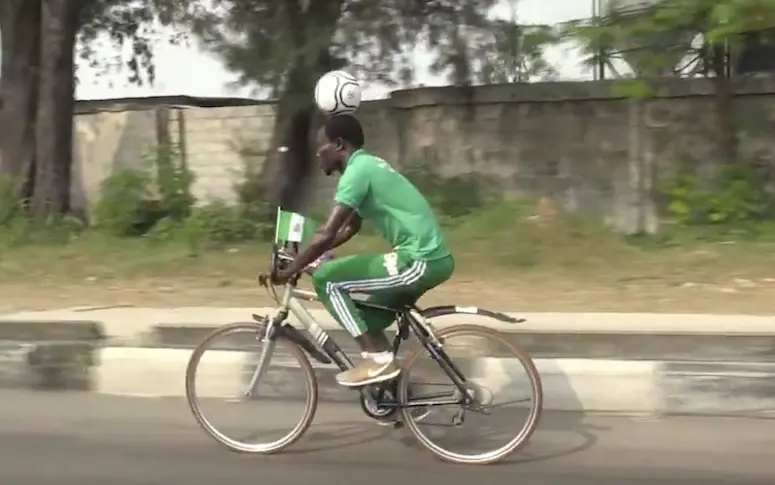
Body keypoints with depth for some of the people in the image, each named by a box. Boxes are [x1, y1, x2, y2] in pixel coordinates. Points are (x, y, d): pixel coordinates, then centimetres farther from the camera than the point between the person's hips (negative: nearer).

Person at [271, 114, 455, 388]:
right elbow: (350, 228, 28)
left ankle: (378, 359, -5)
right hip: (433, 258, 10)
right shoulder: (367, 165, 19)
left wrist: (287, 271, -8)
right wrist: (305, 255, 25)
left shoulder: (357, 171, -12)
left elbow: (326, 234, -18)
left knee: (325, 278, -6)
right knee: (369, 320, 22)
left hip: (420, 261, -10)